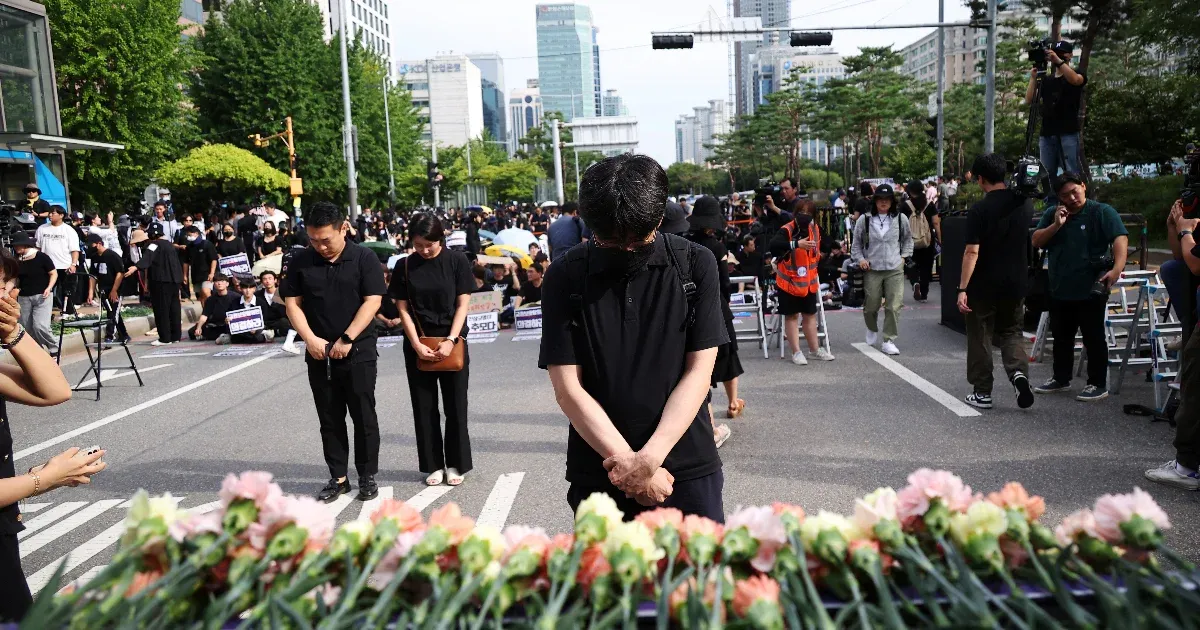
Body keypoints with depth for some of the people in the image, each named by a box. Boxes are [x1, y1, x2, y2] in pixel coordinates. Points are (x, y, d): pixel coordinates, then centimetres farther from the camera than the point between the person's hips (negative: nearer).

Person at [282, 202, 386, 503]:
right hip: (319, 354, 3)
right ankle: (338, 478, 21)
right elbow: (293, 303, 5)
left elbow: (372, 301, -10)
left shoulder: (364, 258, -5)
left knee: (363, 416, 3)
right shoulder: (301, 262, 4)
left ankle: (367, 476, 16)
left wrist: (347, 339, -16)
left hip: (358, 352, -3)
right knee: (330, 419, 10)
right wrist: (310, 338, -9)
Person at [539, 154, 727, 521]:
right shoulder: (565, 277, -3)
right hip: (598, 474, 0)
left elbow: (699, 372, -5)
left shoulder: (696, 265, -3)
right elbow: (567, 387, -6)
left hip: (688, 469, 0)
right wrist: (627, 461, -12)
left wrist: (649, 458, -14)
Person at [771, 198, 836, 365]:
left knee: (810, 314, 16)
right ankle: (796, 352, 10)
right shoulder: (787, 230, -19)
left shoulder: (815, 229, 2)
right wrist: (796, 244, -47)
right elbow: (773, 244, -39)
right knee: (792, 315, 3)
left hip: (809, 281, 6)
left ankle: (815, 349, 28)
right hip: (789, 281, -6)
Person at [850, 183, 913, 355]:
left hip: (895, 270, 1)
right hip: (872, 270, -1)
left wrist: (904, 256, 9)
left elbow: (908, 239, 19)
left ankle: (888, 341, 6)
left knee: (894, 306, -5)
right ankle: (872, 329, 39)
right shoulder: (864, 219, 0)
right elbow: (856, 242, 9)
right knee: (871, 306, 7)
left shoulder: (900, 218, 3)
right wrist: (860, 259, -4)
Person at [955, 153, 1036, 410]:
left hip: (984, 285, -4)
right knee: (1012, 332, 19)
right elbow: (1033, 244, 15)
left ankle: (982, 393, 13)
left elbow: (972, 252, -19)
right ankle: (1019, 372, -6)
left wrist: (962, 288, -17)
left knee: (980, 337, 8)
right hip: (1016, 283, 5)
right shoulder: (1026, 203, 2)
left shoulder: (979, 210, -15)